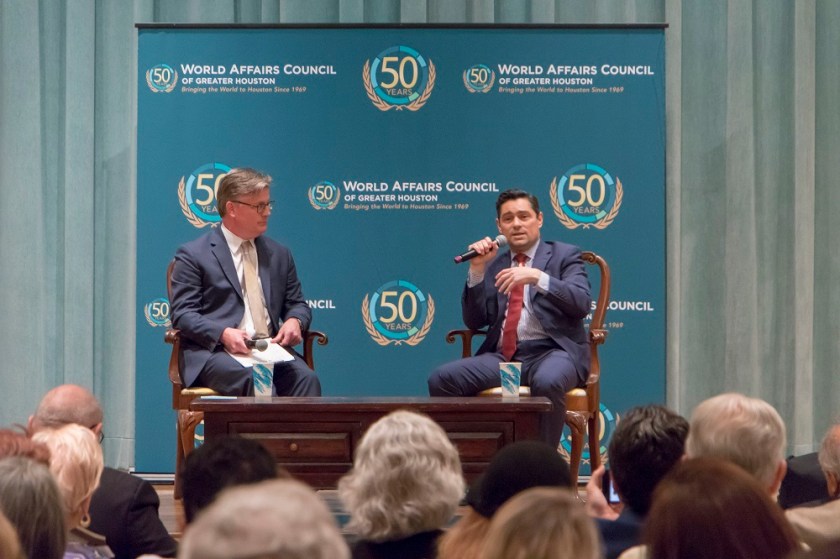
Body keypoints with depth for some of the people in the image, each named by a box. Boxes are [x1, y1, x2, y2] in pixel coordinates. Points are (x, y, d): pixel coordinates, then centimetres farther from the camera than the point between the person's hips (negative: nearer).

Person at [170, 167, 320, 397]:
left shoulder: (279, 255, 21)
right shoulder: (193, 255, 5)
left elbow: (297, 304, 24)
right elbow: (183, 314, -2)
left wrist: (295, 321, -2)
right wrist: (223, 334, -20)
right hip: (213, 351, -4)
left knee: (305, 377, -28)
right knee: (250, 379, -37)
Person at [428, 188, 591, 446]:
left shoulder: (564, 255, 11)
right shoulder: (492, 263, 20)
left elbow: (581, 303, -7)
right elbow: (474, 321, 13)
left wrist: (537, 277, -19)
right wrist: (477, 270, 1)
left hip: (552, 352, -4)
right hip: (502, 355, 4)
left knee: (547, 382, -39)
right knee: (442, 378, -20)